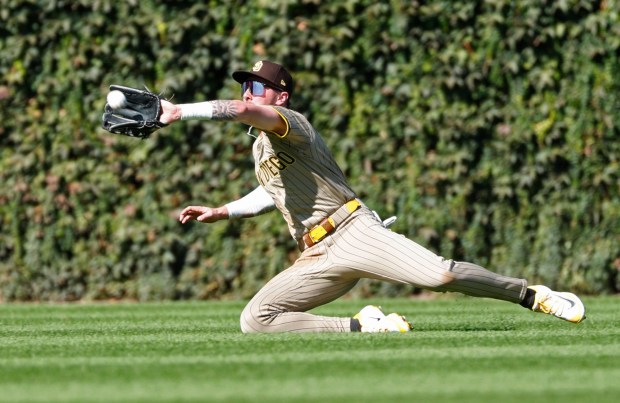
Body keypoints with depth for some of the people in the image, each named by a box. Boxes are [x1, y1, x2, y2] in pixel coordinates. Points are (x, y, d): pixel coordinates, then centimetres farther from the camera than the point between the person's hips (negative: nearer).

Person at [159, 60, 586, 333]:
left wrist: (180, 111, -32)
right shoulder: (260, 149, 23)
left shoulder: (289, 122, -6)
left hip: (354, 231, -8)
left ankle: (533, 295, -4)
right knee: (255, 319, -10)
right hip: (317, 258, 8)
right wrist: (221, 212, 32)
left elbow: (242, 110, -28)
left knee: (439, 274, -26)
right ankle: (364, 325, -7)